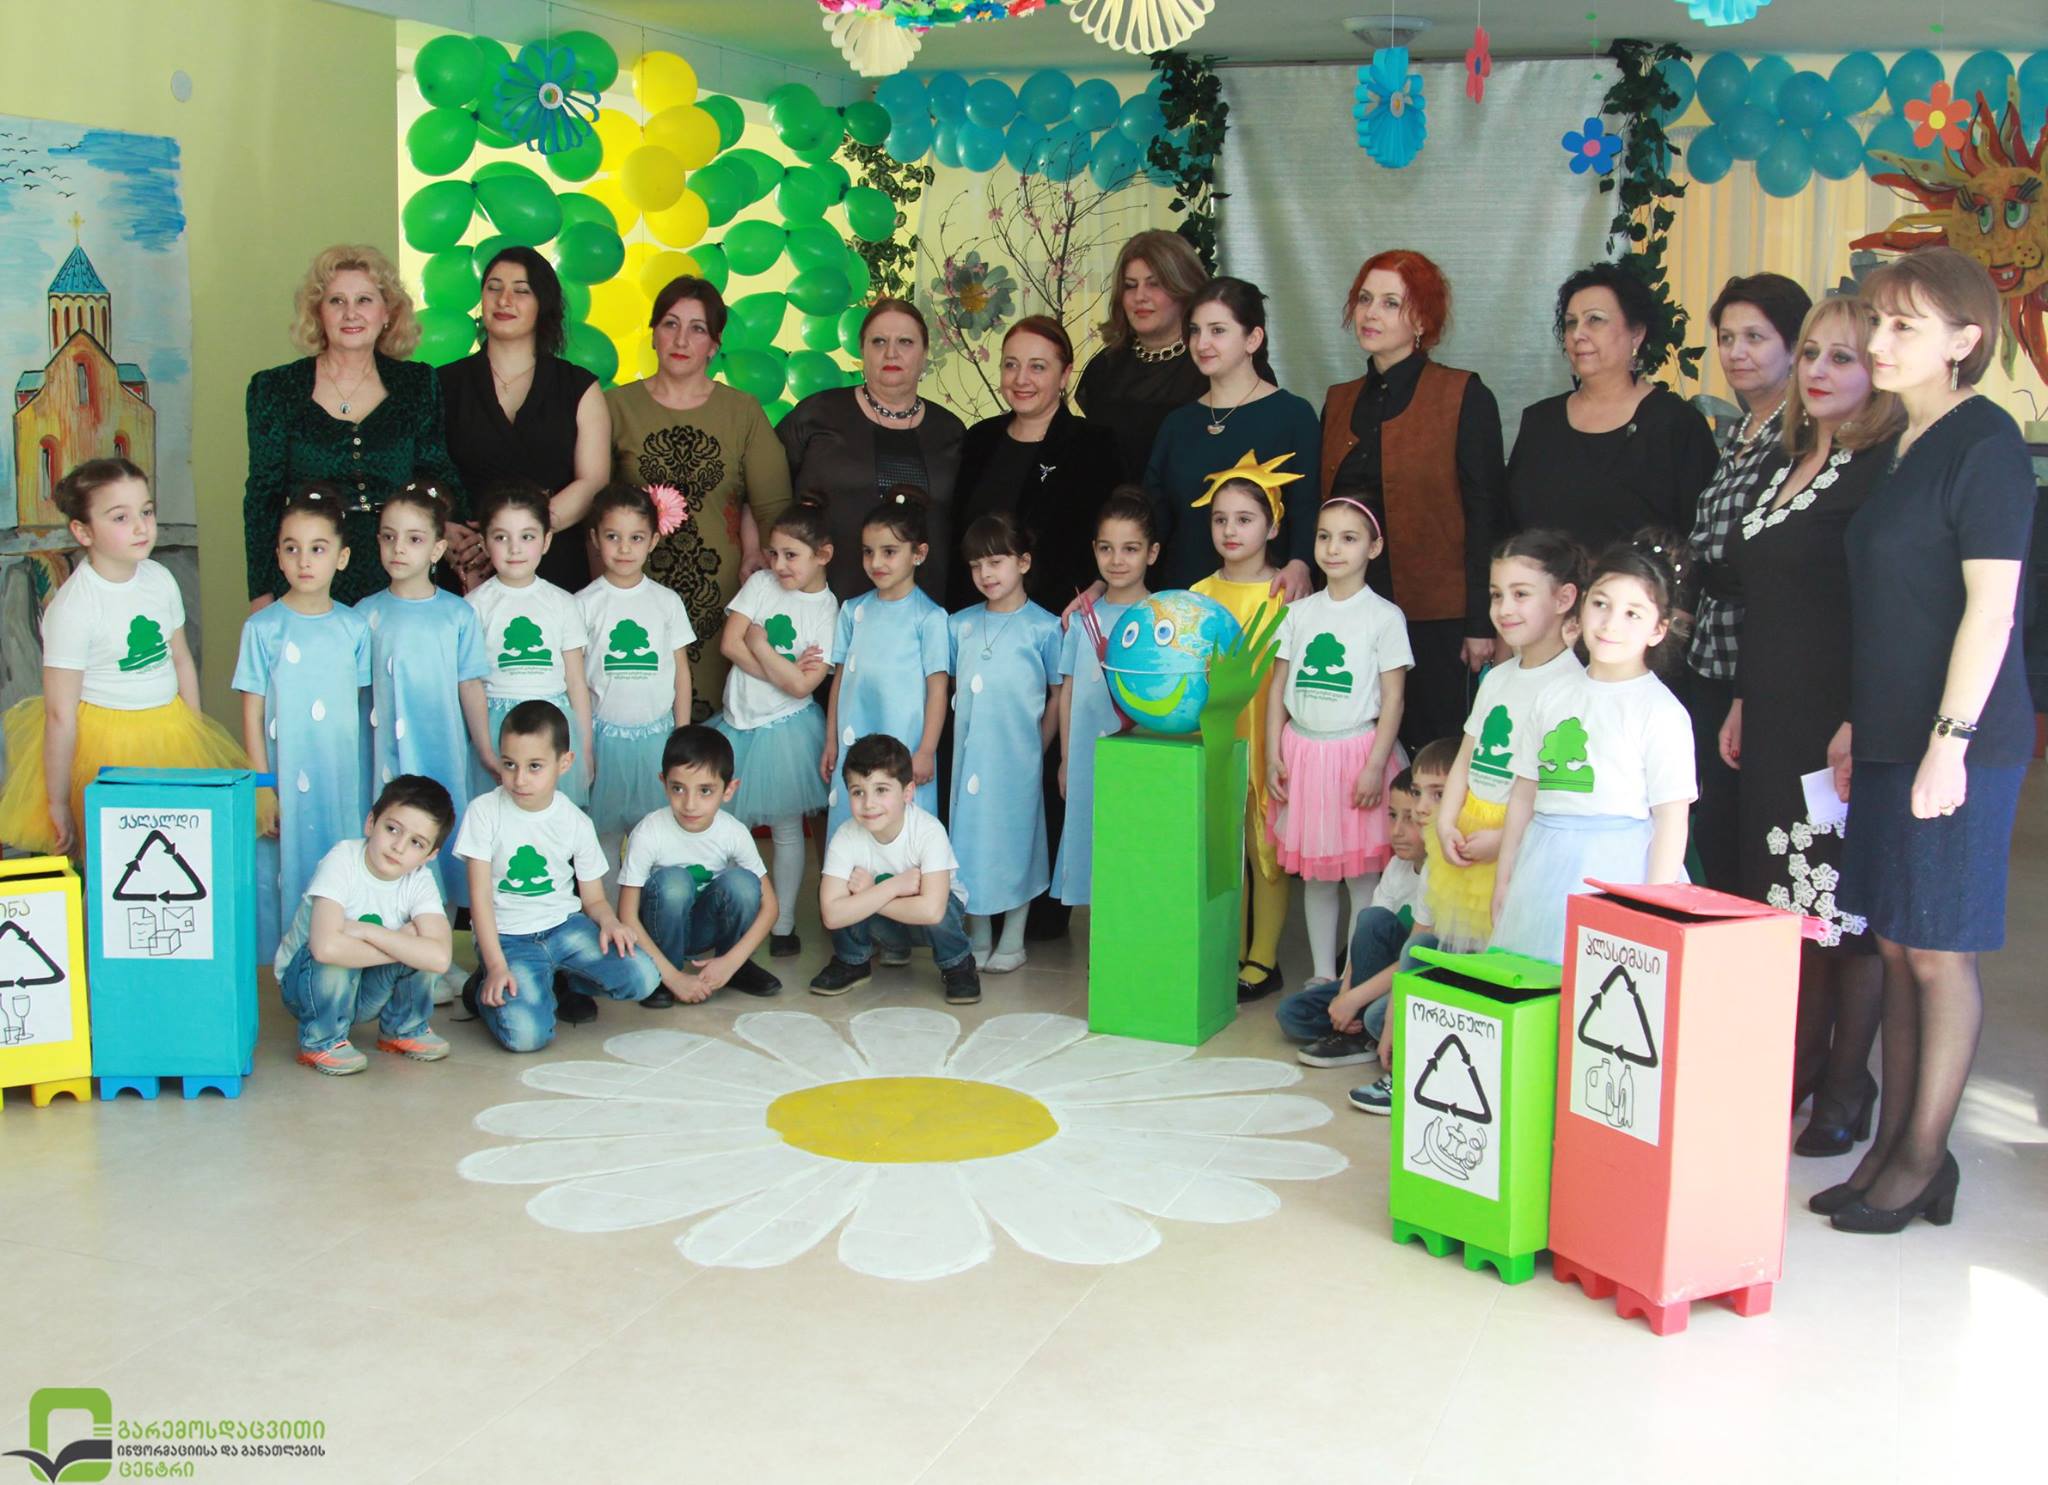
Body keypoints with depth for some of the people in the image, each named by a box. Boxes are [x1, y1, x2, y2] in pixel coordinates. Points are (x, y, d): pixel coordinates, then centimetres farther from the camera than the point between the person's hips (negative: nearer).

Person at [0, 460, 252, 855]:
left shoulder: (160, 579, 0)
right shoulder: (72, 607, -18)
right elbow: (60, 714, -17)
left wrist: (196, 730, 16)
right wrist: (58, 803, -15)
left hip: (171, 731, 6)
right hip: (102, 744, -6)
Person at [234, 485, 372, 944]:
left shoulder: (354, 627, 4)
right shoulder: (262, 628, -3)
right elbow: (253, 715, -1)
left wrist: (370, 779, 8)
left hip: (347, 775, 2)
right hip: (288, 778, -2)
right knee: (293, 869, 0)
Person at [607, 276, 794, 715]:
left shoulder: (743, 411, 9)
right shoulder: (616, 405, 8)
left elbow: (774, 506, 6)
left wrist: (762, 555, -9)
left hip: (722, 593, 1)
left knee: (714, 718, -3)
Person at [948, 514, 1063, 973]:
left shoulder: (1043, 627, -5)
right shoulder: (960, 625, 7)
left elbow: (1058, 695, 0)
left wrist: (1038, 747, -3)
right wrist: (969, 726, 4)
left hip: (1018, 757, -4)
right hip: (970, 754, 4)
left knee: (1016, 837, 3)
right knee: (970, 835, 8)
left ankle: (1013, 940, 17)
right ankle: (978, 939, 22)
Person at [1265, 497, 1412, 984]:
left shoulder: (1384, 616, -4)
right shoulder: (1300, 612, 7)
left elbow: (1393, 699, -6)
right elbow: (1278, 688, 9)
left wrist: (1375, 766, -13)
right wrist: (1272, 757, 2)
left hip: (1356, 750, -4)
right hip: (1303, 752, 4)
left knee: (1361, 874, 0)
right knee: (1314, 874, 10)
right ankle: (1322, 974, 21)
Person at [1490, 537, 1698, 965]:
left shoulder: (1661, 712, -5)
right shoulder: (1556, 696, 11)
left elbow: (1671, 818, -8)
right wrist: (1503, 880, 16)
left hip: (1616, 867, -5)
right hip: (1544, 869, 5)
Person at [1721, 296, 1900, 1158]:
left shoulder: (1887, 472, -11)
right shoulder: (1784, 464, 15)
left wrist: (1860, 726, -21)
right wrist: (1743, 704, 17)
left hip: (1845, 727, -8)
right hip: (1776, 725, 8)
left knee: (1848, 908, 0)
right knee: (1796, 906, 13)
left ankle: (1846, 1087, 12)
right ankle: (1799, 1070, 24)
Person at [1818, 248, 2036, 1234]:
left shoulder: (1984, 443, -12)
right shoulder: (1904, 447, 14)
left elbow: (1990, 605, -17)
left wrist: (1950, 739, -19)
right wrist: (1858, 723, 18)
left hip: (1958, 739, -9)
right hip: (1892, 735, 9)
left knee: (1936, 951, 0)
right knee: (1895, 945, 12)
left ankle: (1922, 1161, 11)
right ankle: (1892, 1148, 21)